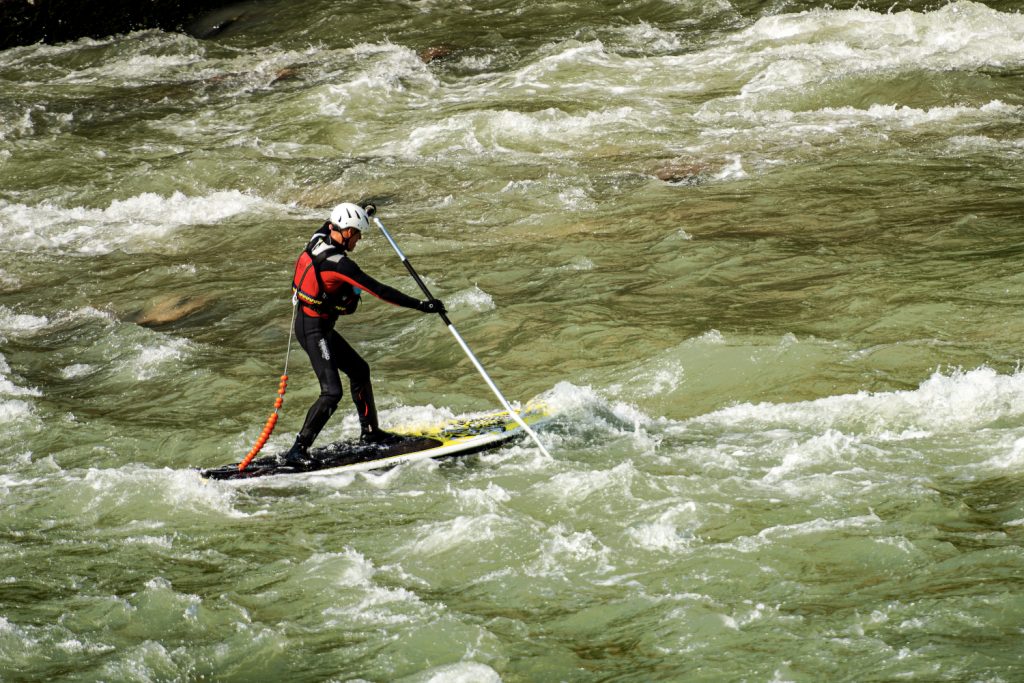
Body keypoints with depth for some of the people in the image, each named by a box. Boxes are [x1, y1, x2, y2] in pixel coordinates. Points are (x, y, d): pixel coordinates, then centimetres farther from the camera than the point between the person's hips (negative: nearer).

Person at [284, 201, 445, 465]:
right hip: (314, 330, -10)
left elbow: (330, 224, 25)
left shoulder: (319, 239, -2)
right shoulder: (338, 263, -27)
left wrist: (362, 210, 39)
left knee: (359, 370, 21)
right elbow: (379, 291, -27)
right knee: (332, 392, -14)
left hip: (311, 324, 10)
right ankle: (298, 450, -12)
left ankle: (370, 432, 36)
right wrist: (421, 305, -22)